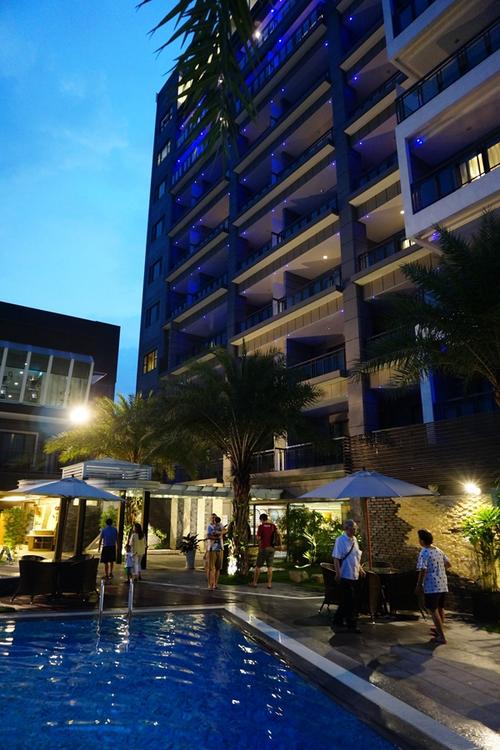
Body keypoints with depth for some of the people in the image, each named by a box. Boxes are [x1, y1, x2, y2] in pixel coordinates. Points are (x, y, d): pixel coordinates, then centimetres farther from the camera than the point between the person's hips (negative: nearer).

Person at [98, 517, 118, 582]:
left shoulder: (103, 530, -2)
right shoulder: (115, 529, 2)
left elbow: (100, 539, -3)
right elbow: (117, 539, 4)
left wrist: (99, 547, 5)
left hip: (106, 547, -2)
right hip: (113, 547, 2)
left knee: (106, 562, 2)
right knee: (112, 561, 20)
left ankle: (106, 575, 3)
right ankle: (110, 573, 21)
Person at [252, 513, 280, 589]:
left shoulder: (261, 526, -8)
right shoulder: (272, 526, 4)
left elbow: (258, 538, -7)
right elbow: (278, 533, -6)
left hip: (264, 548, -4)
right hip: (272, 548, 4)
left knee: (258, 566, 7)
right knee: (270, 566, 8)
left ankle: (255, 582, 14)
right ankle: (269, 584, 4)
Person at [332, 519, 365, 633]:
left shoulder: (354, 540, 10)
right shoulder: (340, 540, -13)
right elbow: (336, 558, -16)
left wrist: (360, 569, 20)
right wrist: (338, 573, -20)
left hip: (355, 575, 8)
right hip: (345, 575, -8)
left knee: (354, 601, 15)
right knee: (349, 601, -3)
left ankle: (338, 620, 29)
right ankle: (351, 625, 8)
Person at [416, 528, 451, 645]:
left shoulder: (424, 553, -16)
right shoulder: (438, 551, 8)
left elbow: (423, 571, -22)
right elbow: (448, 564, 17)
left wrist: (419, 586, -13)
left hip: (432, 587, -8)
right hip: (443, 585, 8)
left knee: (433, 611, -1)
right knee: (440, 608, 22)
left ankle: (441, 637, -3)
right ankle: (440, 629, 36)